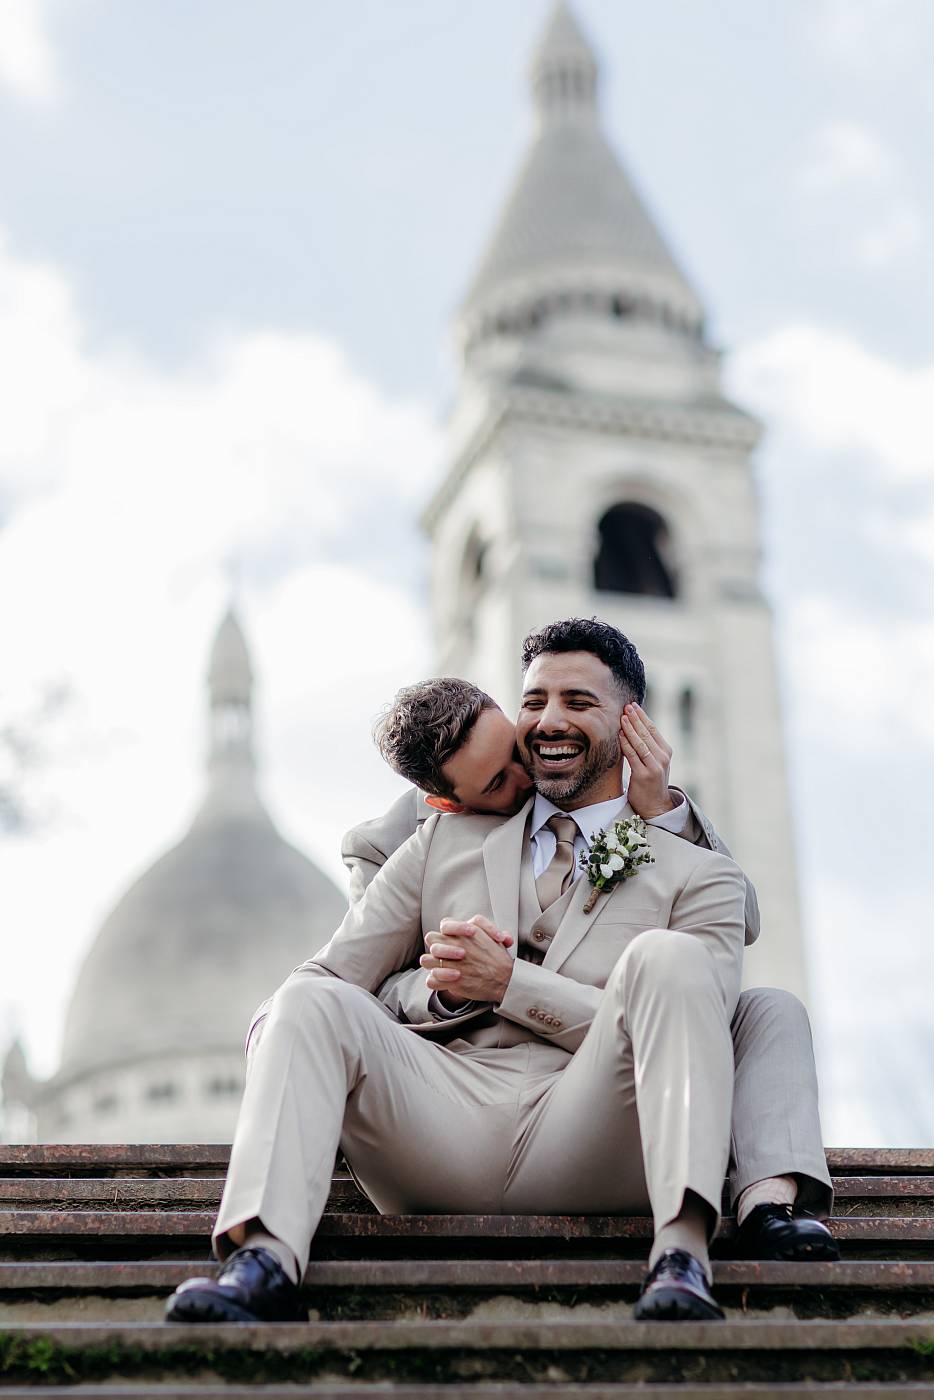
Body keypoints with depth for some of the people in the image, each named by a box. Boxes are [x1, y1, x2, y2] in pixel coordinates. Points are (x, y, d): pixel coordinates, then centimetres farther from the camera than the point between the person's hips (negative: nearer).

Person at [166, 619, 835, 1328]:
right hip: (444, 1128, 3)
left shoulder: (698, 876, 15)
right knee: (314, 1004, -21)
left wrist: (512, 984, -5)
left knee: (663, 958, -25)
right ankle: (264, 1258, -40)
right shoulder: (445, 841, 23)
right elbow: (328, 975, 18)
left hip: (586, 1134, -2)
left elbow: (690, 1033, -1)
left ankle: (682, 1252, -41)